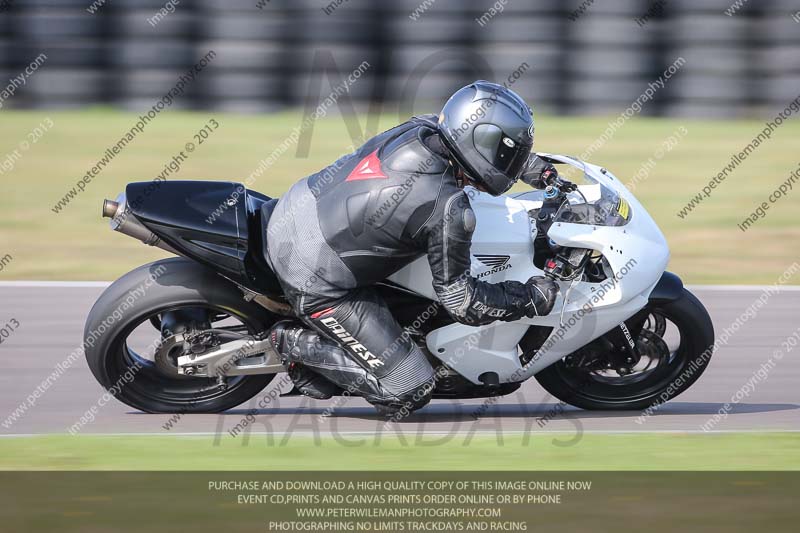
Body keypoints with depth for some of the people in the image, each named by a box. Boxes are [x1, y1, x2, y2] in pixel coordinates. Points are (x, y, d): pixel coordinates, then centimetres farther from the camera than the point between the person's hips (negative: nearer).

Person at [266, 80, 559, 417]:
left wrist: (540, 171, 23)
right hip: (316, 281, -8)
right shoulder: (448, 209, -25)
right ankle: (297, 345, 3)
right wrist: (533, 298, -4)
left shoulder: (421, 129, -5)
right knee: (409, 393, -3)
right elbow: (460, 300, -14)